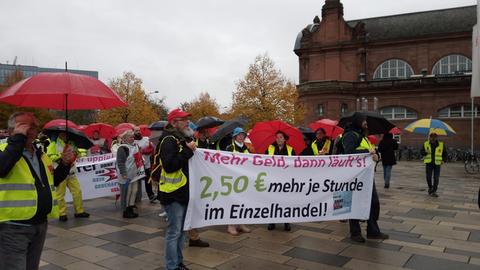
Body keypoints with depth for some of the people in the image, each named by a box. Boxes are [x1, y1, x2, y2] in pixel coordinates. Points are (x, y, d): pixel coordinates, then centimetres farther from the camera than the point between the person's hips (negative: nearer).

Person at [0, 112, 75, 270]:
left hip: (40, 224, 7)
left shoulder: (41, 155, 13)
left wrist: (65, 164, 6)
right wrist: (18, 138, -25)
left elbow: (52, 182, 22)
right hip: (13, 227, -7)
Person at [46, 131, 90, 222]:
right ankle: (62, 214, 12)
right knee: (60, 194, 1)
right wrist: (60, 156, -17)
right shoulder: (53, 144, -3)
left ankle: (79, 211, 16)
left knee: (77, 191, 5)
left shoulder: (71, 144, 14)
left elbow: (77, 153, 17)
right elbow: (49, 156, -11)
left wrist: (75, 153, -4)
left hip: (71, 173, 5)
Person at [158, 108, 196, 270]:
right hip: (173, 193, -10)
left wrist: (191, 150, 9)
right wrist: (188, 151, -23)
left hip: (182, 192, 10)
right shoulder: (169, 140, -14)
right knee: (174, 232, -1)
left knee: (181, 231, 17)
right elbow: (169, 165, -27)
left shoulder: (182, 139, 15)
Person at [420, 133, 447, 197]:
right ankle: (430, 187, 26)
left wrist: (443, 160, -8)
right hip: (429, 163, 0)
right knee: (428, 177, -2)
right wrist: (426, 152, -23)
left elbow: (444, 153, 8)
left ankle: (434, 192, 2)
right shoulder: (426, 144, 1)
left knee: (436, 178, -5)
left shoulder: (441, 145, 0)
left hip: (437, 164, 0)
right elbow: (421, 152, -1)